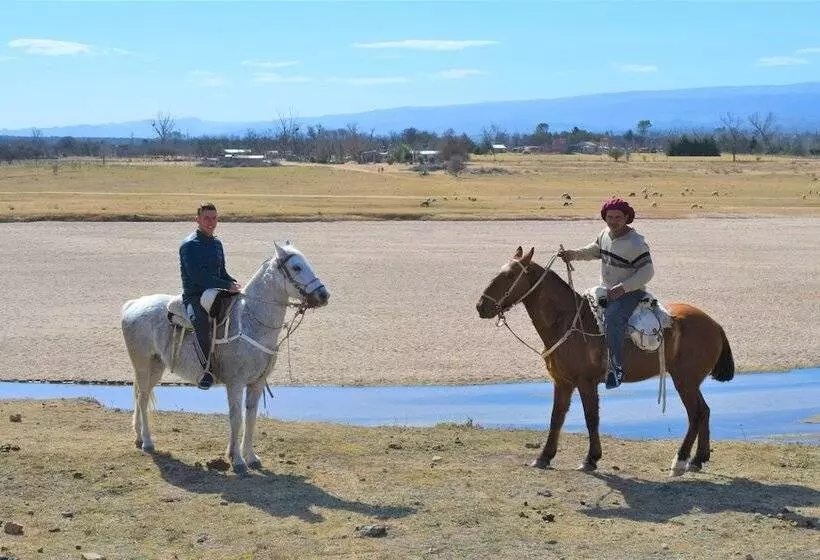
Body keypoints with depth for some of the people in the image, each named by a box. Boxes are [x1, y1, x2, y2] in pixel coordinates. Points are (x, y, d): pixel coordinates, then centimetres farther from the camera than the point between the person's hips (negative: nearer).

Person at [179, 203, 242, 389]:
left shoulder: (217, 244, 17)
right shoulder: (189, 245, -9)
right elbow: (198, 277, -19)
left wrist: (234, 283, 0)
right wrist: (227, 286, -22)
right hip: (194, 296, -8)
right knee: (201, 322, -38)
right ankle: (206, 369, -31)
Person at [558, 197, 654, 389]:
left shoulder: (636, 243, -18)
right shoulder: (606, 233, 6)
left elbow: (647, 272, -19)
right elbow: (595, 250, 25)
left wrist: (622, 287, -26)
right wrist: (574, 254, 8)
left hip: (630, 294, -9)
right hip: (607, 291, 9)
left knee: (611, 318, -34)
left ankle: (616, 367, -28)